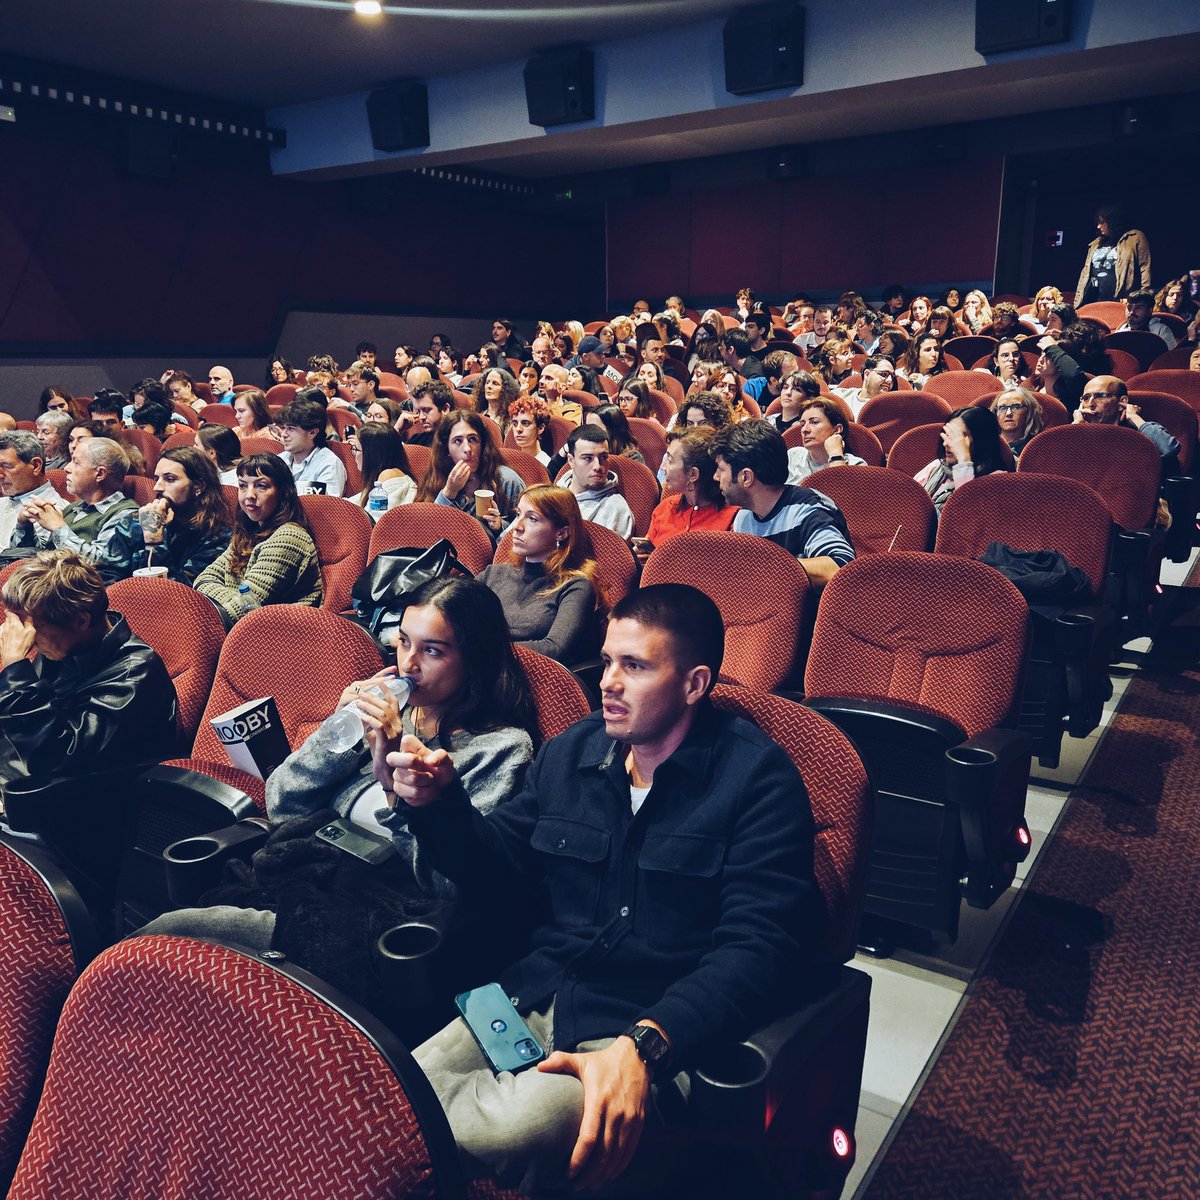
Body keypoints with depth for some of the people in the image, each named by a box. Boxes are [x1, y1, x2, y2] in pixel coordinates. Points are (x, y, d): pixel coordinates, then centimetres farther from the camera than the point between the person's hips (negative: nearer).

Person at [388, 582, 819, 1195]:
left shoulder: (757, 777, -8)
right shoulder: (571, 752, 10)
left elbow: (761, 944, -16)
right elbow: (497, 869, 17)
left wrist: (644, 1043, -29)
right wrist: (439, 803, -3)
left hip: (660, 1028, -4)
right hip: (536, 999, 5)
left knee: (513, 1128, -32)